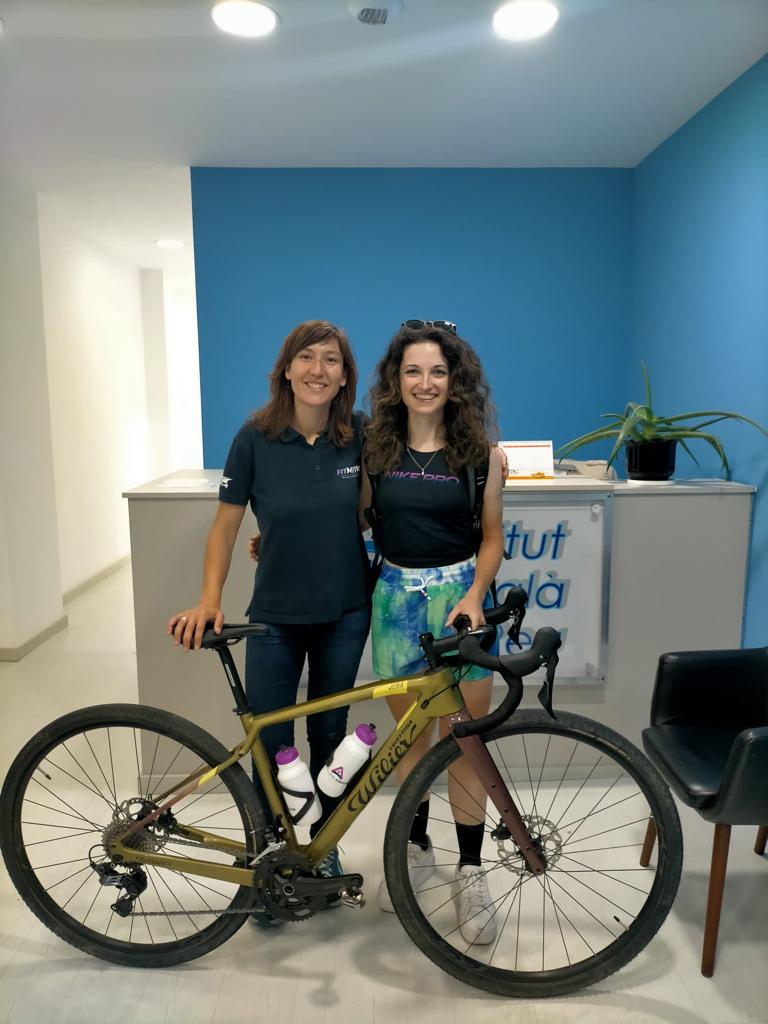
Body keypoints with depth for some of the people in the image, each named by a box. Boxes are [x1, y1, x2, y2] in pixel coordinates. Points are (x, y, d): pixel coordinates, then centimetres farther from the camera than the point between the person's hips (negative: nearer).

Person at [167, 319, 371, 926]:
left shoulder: (360, 437, -6)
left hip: (345, 613, 1)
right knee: (269, 743, 6)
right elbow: (227, 523, -4)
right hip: (276, 616, -1)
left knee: (329, 734, 15)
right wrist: (208, 600, -13)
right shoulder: (256, 438, -10)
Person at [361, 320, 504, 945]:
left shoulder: (480, 453, -2)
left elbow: (492, 536, 1)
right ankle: (417, 847, 36)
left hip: (459, 596, -2)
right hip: (396, 598, 2)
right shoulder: (375, 448, 3)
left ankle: (471, 869, 24)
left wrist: (474, 595, -13)